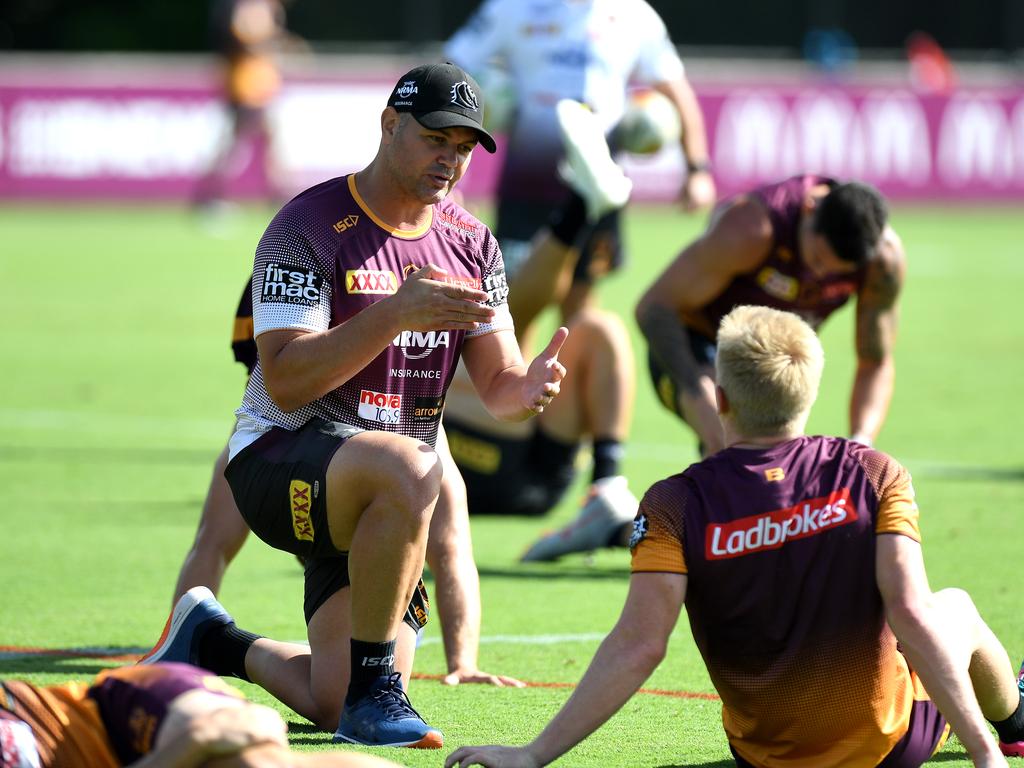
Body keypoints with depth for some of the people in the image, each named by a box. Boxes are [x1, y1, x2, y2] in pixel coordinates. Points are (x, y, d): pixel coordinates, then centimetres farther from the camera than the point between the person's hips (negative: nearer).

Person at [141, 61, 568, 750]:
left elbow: (497, 384, 4)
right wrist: (394, 314, -34)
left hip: (368, 500, 6)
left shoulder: (471, 244, 7)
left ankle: (216, 644, 31)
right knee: (408, 466, -40)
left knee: (340, 707, 0)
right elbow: (286, 382, -21)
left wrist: (527, 388, -21)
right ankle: (373, 685, -27)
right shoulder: (310, 227, -12)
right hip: (278, 462, -6)